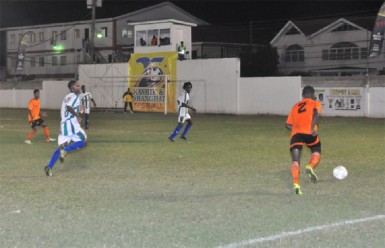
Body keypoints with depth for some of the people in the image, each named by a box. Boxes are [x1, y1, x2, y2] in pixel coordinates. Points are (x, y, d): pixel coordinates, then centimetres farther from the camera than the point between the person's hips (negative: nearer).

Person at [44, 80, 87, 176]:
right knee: (83, 142, 3)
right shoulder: (75, 96, -7)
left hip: (64, 124, 9)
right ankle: (66, 149, -17)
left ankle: (49, 167, 3)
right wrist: (77, 116, -16)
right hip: (71, 124, -9)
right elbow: (69, 106, -24)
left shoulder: (67, 97, 22)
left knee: (61, 146, 12)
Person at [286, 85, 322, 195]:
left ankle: (296, 184, -23)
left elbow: (288, 125, 24)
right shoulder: (315, 103, 17)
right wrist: (313, 127, -18)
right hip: (309, 133, -3)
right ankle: (310, 167, -9)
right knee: (316, 152, 22)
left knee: (295, 161, -2)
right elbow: (316, 112, -8)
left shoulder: (296, 106, 29)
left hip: (295, 134, 3)